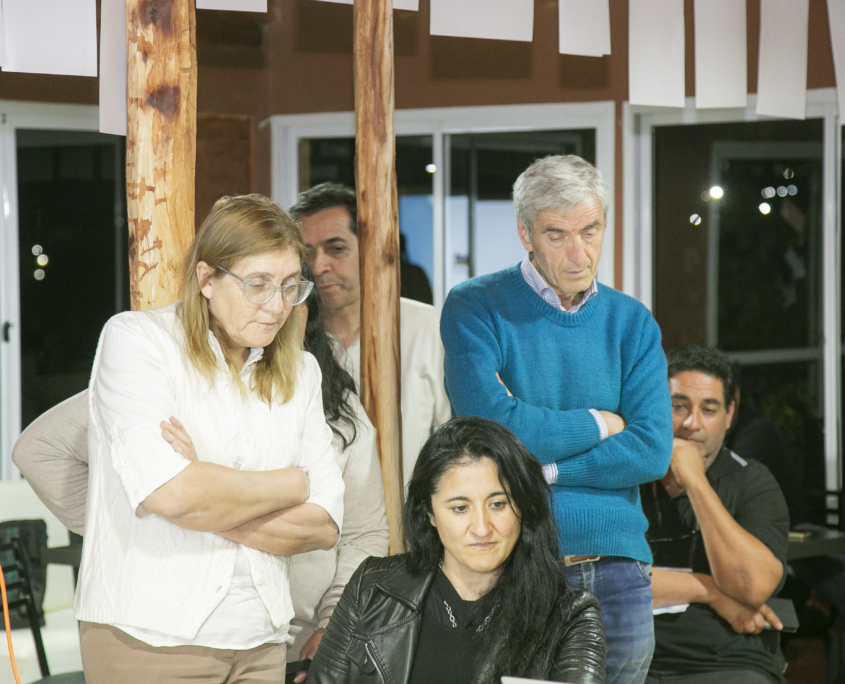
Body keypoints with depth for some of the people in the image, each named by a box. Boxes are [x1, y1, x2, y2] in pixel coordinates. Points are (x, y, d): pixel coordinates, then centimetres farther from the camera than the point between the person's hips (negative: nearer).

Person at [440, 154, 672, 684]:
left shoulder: (632, 322, 9)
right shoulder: (475, 309, -1)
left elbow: (652, 453, -3)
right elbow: (492, 426, -16)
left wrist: (540, 466, -11)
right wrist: (601, 423, -3)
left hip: (616, 569, 3)